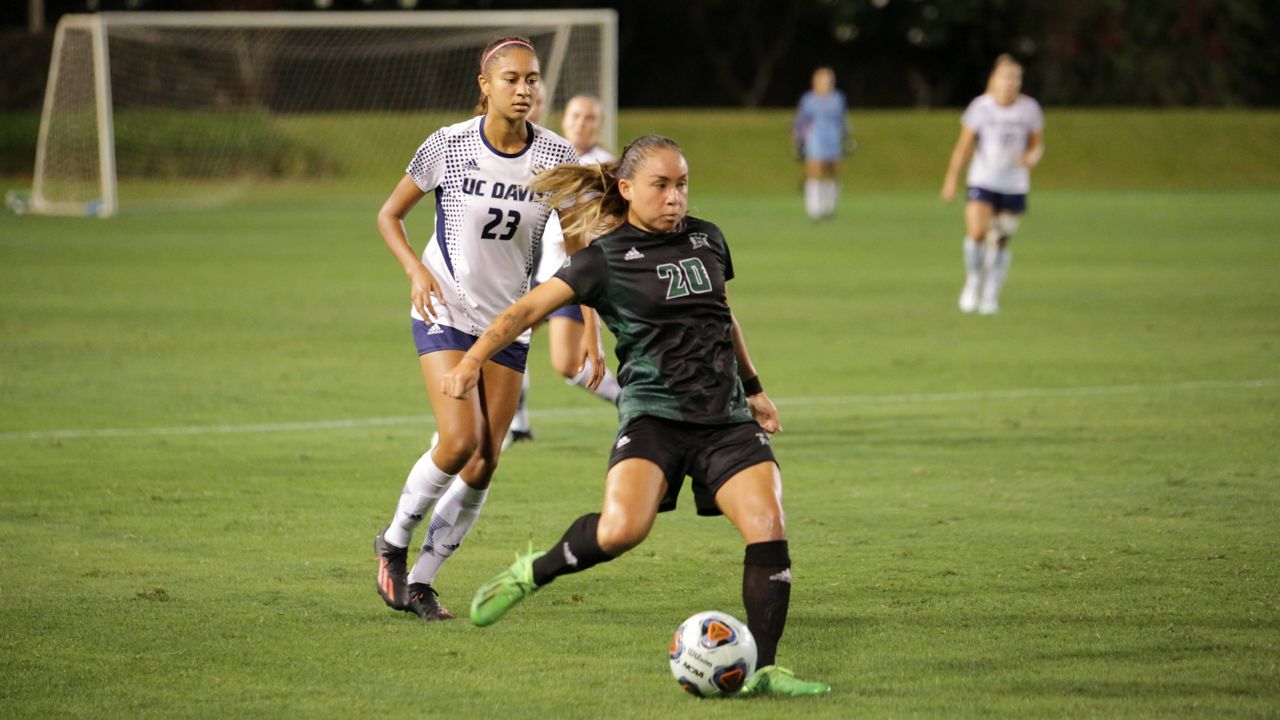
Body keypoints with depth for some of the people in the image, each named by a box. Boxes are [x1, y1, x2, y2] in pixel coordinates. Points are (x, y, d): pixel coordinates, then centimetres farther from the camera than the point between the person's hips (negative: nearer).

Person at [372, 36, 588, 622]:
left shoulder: (556, 156, -6)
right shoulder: (449, 145, -11)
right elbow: (389, 214, 1)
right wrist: (417, 271, -17)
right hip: (445, 312, -3)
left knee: (483, 465, -2)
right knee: (460, 440, -19)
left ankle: (420, 581, 12)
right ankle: (394, 544, 5)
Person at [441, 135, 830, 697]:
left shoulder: (706, 240, 14)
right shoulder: (607, 259, -1)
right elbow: (529, 309, -7)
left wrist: (754, 388, 34)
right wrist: (472, 360, -21)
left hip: (726, 418, 5)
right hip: (654, 413, -5)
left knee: (767, 524, -16)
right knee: (622, 529, -28)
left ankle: (762, 670, -7)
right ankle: (532, 572, 1)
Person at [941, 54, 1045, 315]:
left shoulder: (1029, 109, -2)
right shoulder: (980, 107, -6)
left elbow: (1037, 145, 8)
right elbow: (963, 146, 2)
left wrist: (1032, 157, -15)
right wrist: (951, 180, 2)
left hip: (1014, 184, 1)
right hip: (982, 181, -1)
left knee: (1001, 241, 4)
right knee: (976, 233, -18)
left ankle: (991, 296, 18)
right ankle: (972, 282, 8)